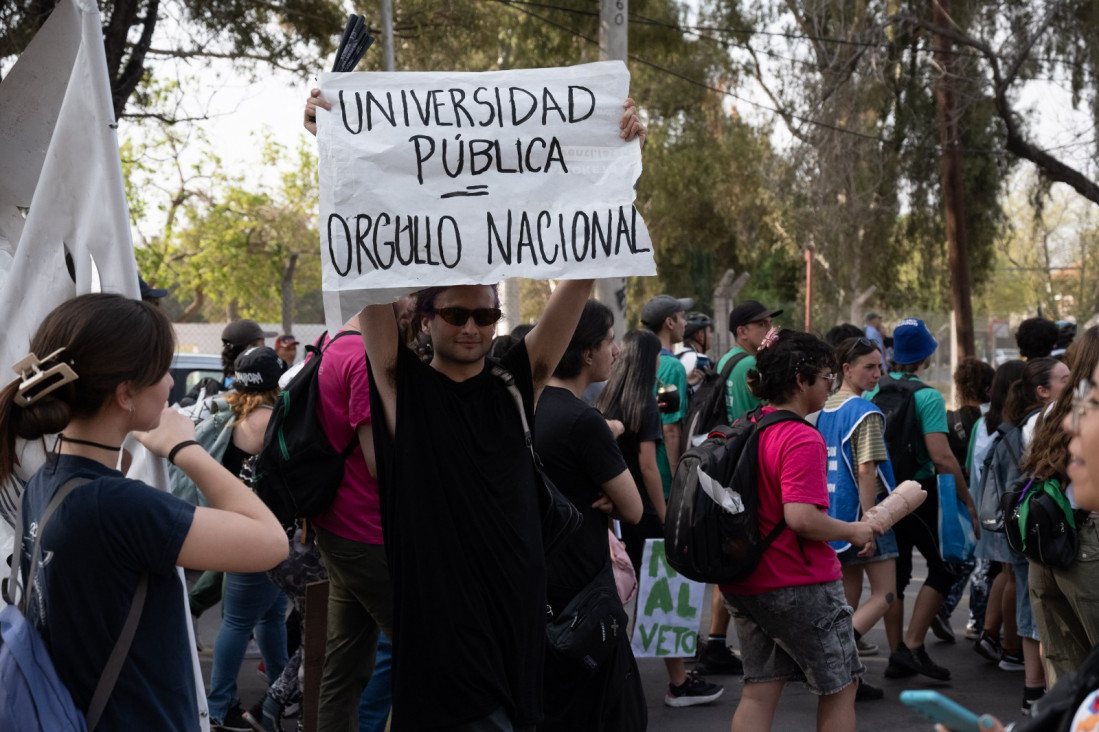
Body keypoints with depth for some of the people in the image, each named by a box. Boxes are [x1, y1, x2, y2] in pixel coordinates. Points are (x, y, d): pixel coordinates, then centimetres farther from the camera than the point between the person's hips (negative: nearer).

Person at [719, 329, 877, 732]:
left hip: (744, 584, 8)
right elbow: (801, 517, -27)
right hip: (799, 585, -8)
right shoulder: (803, 439, -19)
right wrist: (854, 531, -11)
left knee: (760, 690, 12)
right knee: (840, 686, 11)